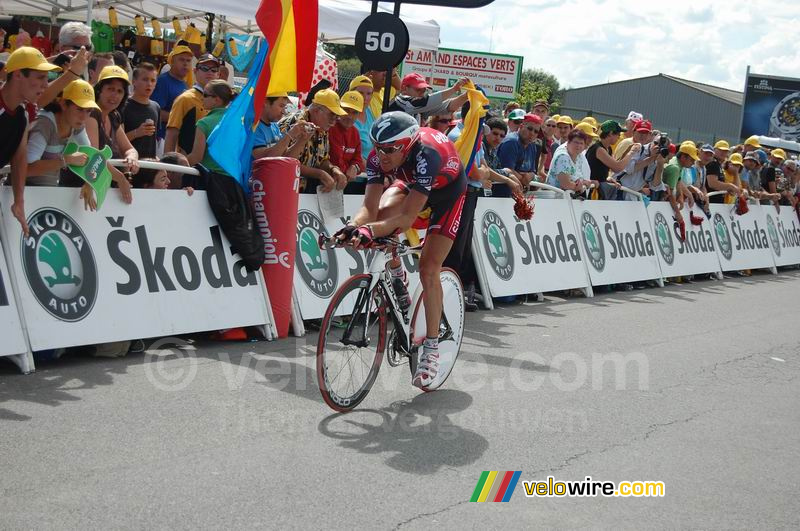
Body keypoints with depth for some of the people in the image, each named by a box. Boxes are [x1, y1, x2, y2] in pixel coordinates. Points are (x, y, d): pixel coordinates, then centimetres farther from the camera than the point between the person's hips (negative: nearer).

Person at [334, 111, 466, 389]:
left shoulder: (427, 154, -42)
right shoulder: (378, 156, -27)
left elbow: (407, 218, -46)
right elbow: (370, 207, -29)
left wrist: (370, 230, -60)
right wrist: (353, 226, -50)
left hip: (448, 191, -4)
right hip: (411, 183, 5)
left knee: (428, 269, -15)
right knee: (383, 212, -29)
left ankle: (431, 349, -3)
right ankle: (396, 278, -1)